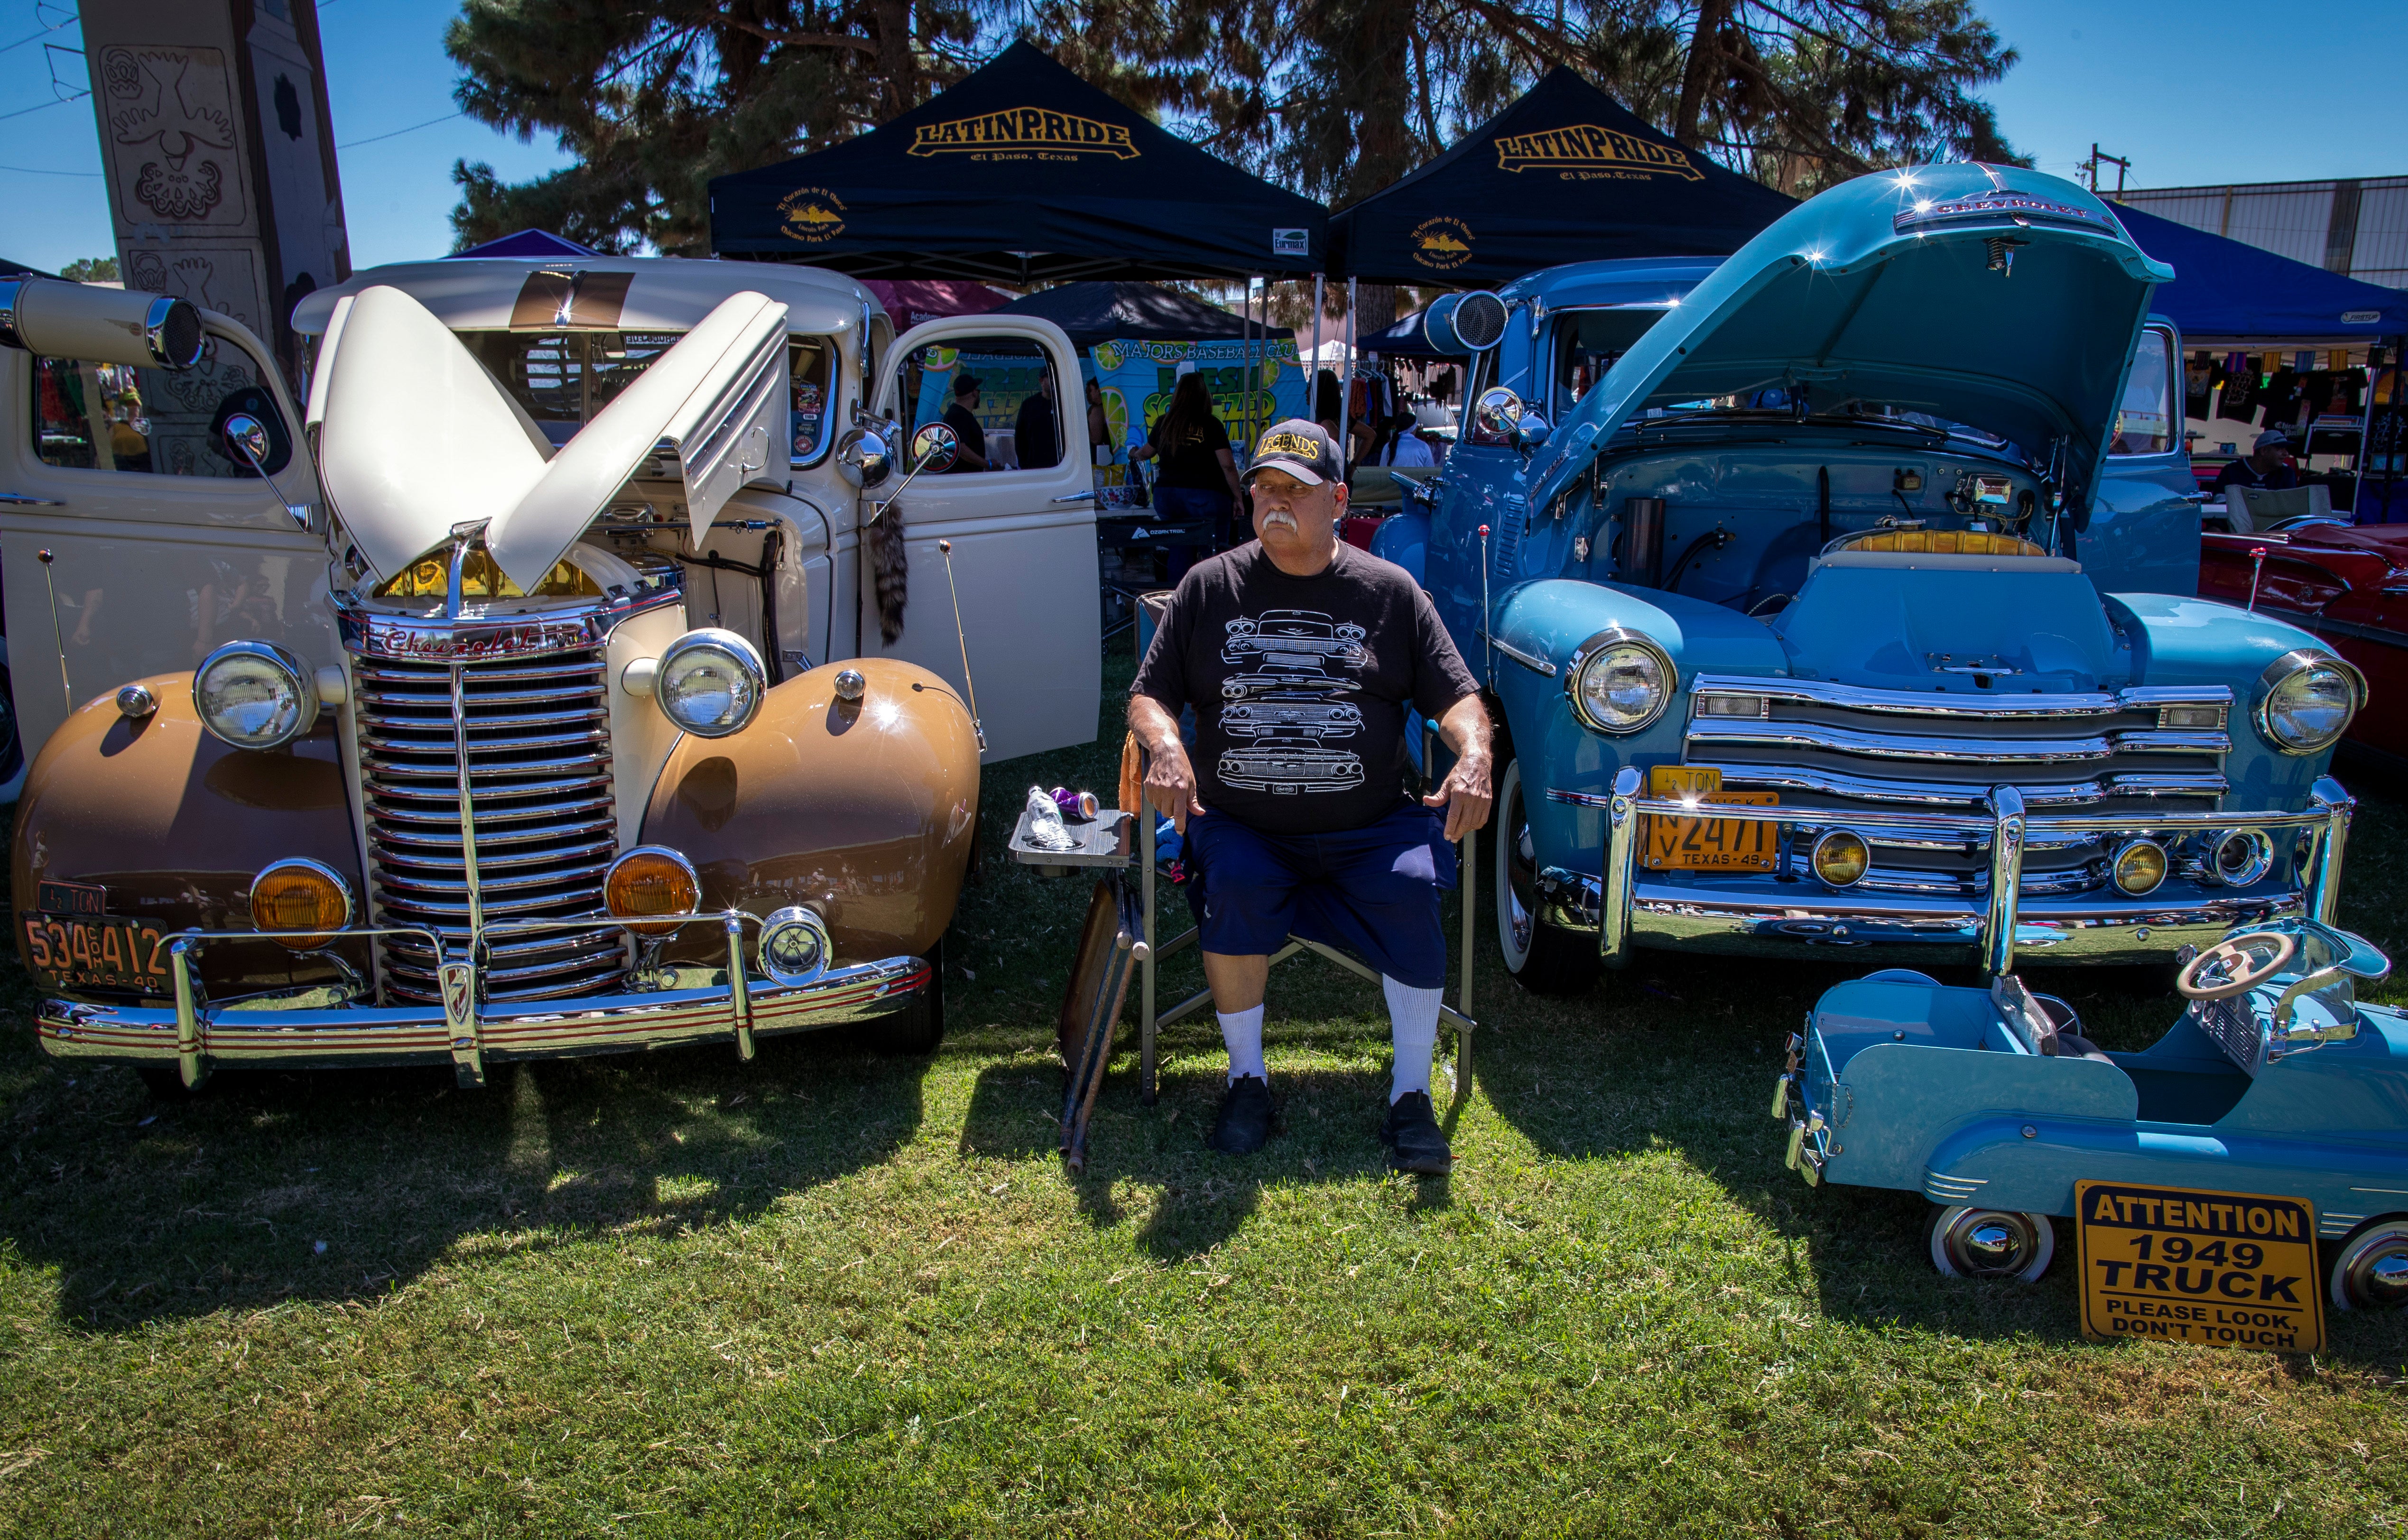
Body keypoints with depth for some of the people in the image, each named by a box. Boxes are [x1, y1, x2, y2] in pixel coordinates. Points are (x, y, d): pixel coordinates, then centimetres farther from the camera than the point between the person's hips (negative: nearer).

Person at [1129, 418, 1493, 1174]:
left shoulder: (1392, 590, 9)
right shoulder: (1209, 586, 10)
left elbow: (1457, 696, 8)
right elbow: (1150, 694, 10)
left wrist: (1474, 757, -14)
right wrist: (1165, 744, -14)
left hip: (1368, 829, 0)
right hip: (1239, 826, 0)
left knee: (1413, 891, -28)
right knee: (1232, 889, -31)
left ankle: (1410, 1097, -10)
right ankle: (1246, 1077, -8)